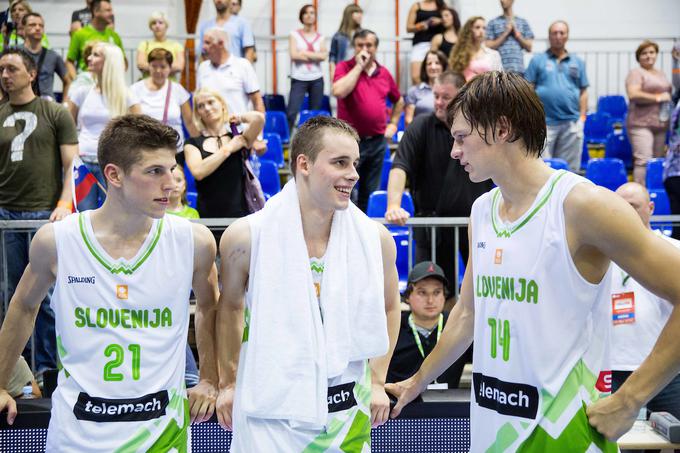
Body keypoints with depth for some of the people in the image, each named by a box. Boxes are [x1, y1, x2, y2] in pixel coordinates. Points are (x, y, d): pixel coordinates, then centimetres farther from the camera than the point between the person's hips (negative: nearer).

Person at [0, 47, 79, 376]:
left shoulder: (55, 114, 4)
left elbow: (72, 165, 1)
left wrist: (63, 204, -12)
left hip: (44, 213, -3)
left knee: (46, 296, 0)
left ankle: (46, 368, 9)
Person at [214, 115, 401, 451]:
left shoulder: (376, 239, -5)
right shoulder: (246, 236, -9)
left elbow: (388, 307, 12)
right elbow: (230, 306, 7)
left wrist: (376, 382, 9)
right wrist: (228, 383, 10)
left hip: (348, 410, 2)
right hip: (269, 412, -2)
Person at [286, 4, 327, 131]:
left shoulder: (320, 37, 11)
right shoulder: (295, 35, 4)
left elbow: (324, 55, -4)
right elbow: (294, 55, -9)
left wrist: (304, 53, -9)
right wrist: (315, 56, -4)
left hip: (316, 79, 3)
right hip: (299, 79, -3)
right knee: (292, 112, -11)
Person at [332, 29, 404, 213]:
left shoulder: (384, 73, 10)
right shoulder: (345, 67, -2)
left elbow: (398, 101, 27)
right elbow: (338, 91, -24)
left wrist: (392, 124, 16)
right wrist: (359, 66, -16)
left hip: (377, 141, 5)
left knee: (370, 194, 12)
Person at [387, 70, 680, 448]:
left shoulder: (583, 205, -15)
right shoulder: (482, 210, 8)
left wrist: (629, 400, -18)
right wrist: (418, 382, 27)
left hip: (560, 432, -7)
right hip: (489, 429, 7)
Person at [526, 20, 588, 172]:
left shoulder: (577, 62, 14)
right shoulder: (538, 60, 5)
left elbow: (583, 91, 13)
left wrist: (582, 117, 4)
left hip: (571, 123, 3)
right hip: (545, 122, -3)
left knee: (570, 167, 5)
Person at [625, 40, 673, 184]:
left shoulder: (661, 74, 22)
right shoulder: (636, 73, -2)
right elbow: (633, 94, -17)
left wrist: (669, 98, 13)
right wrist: (657, 97, -14)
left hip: (660, 124, 8)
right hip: (641, 124, -8)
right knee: (643, 160, -16)